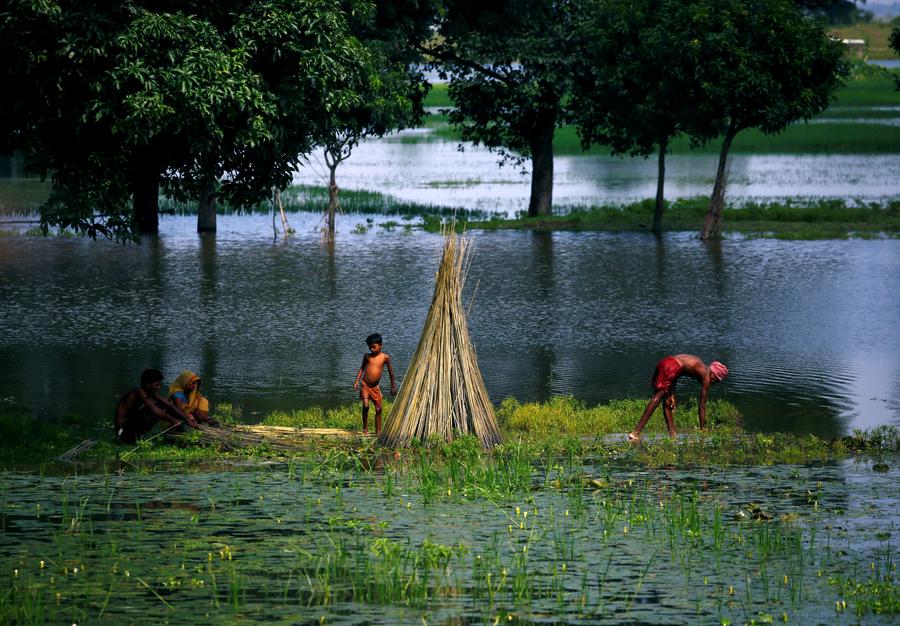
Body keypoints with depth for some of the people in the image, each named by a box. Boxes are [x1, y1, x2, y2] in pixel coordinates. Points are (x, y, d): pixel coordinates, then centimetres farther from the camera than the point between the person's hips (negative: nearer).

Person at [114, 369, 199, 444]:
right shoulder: (139, 392, -22)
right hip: (124, 428, -9)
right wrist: (173, 420, -33)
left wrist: (187, 418, -6)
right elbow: (153, 410, -34)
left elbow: (170, 406, 2)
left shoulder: (153, 394, 5)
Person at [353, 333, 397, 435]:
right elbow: (362, 368, 11)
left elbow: (390, 371, 5)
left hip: (375, 387, 1)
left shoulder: (385, 357, -3)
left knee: (378, 409, 3)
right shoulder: (367, 356, 0)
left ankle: (378, 431, 13)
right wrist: (357, 381, 1)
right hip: (365, 385, -1)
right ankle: (365, 427, 3)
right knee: (365, 406, -14)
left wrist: (393, 386, 8)